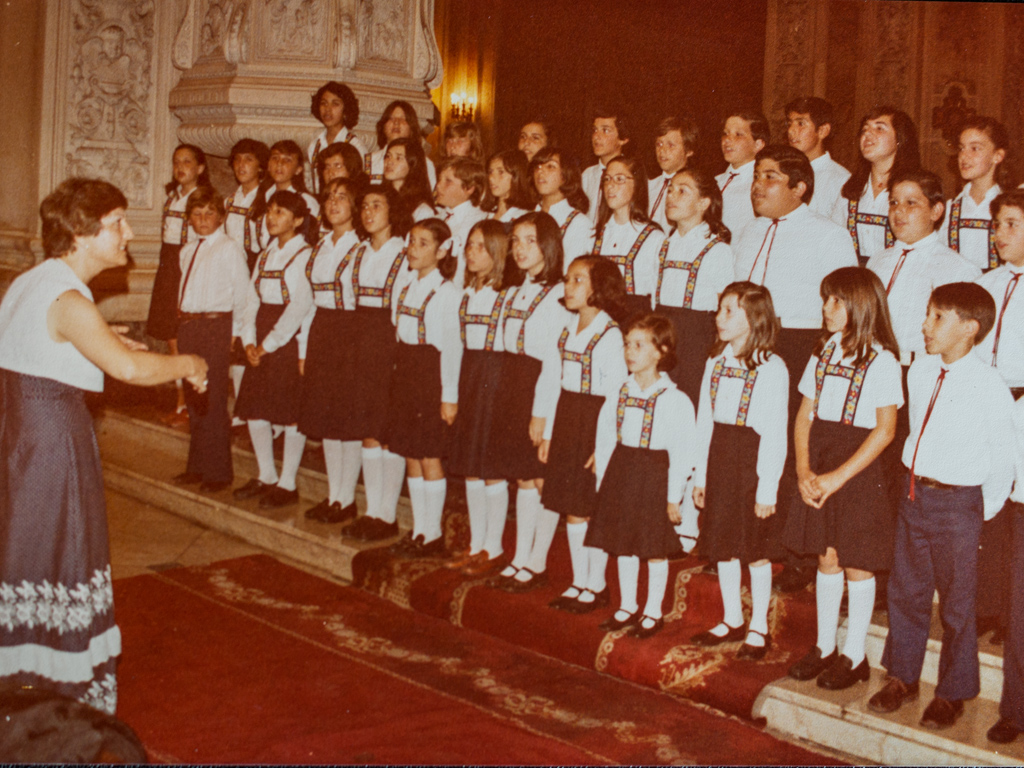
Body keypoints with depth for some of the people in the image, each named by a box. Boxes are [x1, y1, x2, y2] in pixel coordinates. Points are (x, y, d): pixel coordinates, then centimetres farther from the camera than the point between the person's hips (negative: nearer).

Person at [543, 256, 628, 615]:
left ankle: (596, 585, 15)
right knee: (571, 508, 12)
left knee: (594, 508, 2)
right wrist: (549, 433, 14)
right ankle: (578, 582, 24)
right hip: (567, 420, 7)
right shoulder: (569, 329, 10)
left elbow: (616, 394, -15)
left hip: (595, 423, -7)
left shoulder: (610, 334, -13)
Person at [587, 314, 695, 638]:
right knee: (623, 545, 14)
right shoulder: (618, 395, 2)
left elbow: (683, 453, -12)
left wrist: (673, 496, -12)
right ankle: (627, 606, 30)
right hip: (620, 473, 5)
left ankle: (653, 612, 22)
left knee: (655, 548, 6)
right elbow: (604, 441, 8)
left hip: (655, 477, -5)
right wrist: (603, 481, 5)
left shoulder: (676, 401, -13)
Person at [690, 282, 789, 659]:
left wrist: (767, 489, -14)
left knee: (755, 550, 5)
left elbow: (775, 435, -13)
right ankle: (731, 620, 28)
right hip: (719, 461, 6)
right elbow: (705, 421, 10)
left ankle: (758, 628, 19)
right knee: (721, 545, 13)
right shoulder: (715, 362, 7)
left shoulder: (772, 368, -13)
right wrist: (700, 475, 11)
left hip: (753, 462, -6)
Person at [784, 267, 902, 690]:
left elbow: (885, 430, -13)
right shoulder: (824, 352, 8)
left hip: (860, 468, -5)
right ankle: (825, 647, 25)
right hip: (819, 467, 5)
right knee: (826, 558, 13)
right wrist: (804, 469, -5)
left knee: (857, 563, 3)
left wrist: (838, 477, -16)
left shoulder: (881, 360, -10)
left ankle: (854, 655, 16)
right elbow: (805, 415, 8)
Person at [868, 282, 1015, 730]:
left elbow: (1002, 456, -9)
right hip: (914, 492, 6)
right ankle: (902, 676, 31)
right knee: (905, 591, 15)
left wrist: (986, 510, -5)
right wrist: (916, 483, 14)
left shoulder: (988, 386, -15)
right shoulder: (919, 373, 3)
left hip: (958, 503, -6)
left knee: (956, 602, 7)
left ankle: (952, 693, 22)